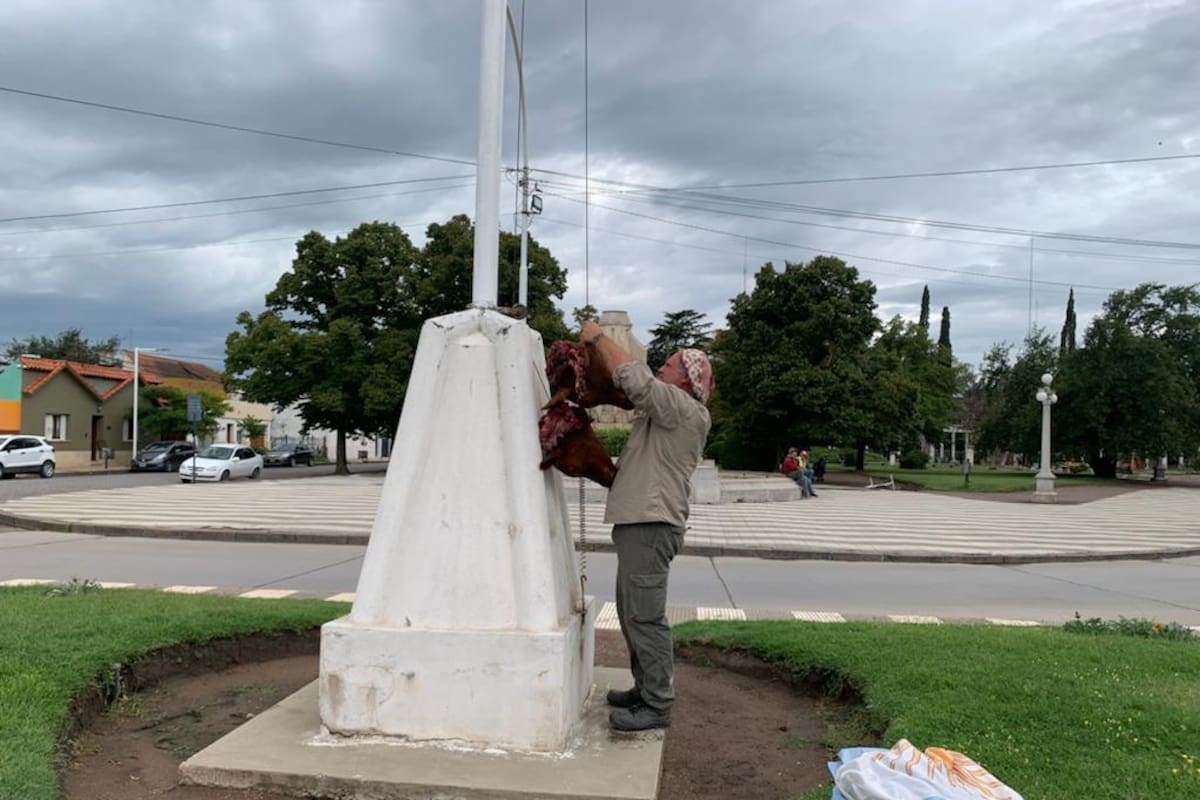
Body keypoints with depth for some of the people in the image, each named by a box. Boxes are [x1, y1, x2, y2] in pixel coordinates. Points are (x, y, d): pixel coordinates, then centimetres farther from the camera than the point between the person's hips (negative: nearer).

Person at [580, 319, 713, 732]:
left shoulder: (686, 411, -11)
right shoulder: (665, 413, 21)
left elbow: (634, 378, -22)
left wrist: (597, 337, -11)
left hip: (650, 525, -11)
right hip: (639, 523, 11)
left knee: (645, 615, -8)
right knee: (631, 612, 17)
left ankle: (657, 706, -1)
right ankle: (646, 688, 27)